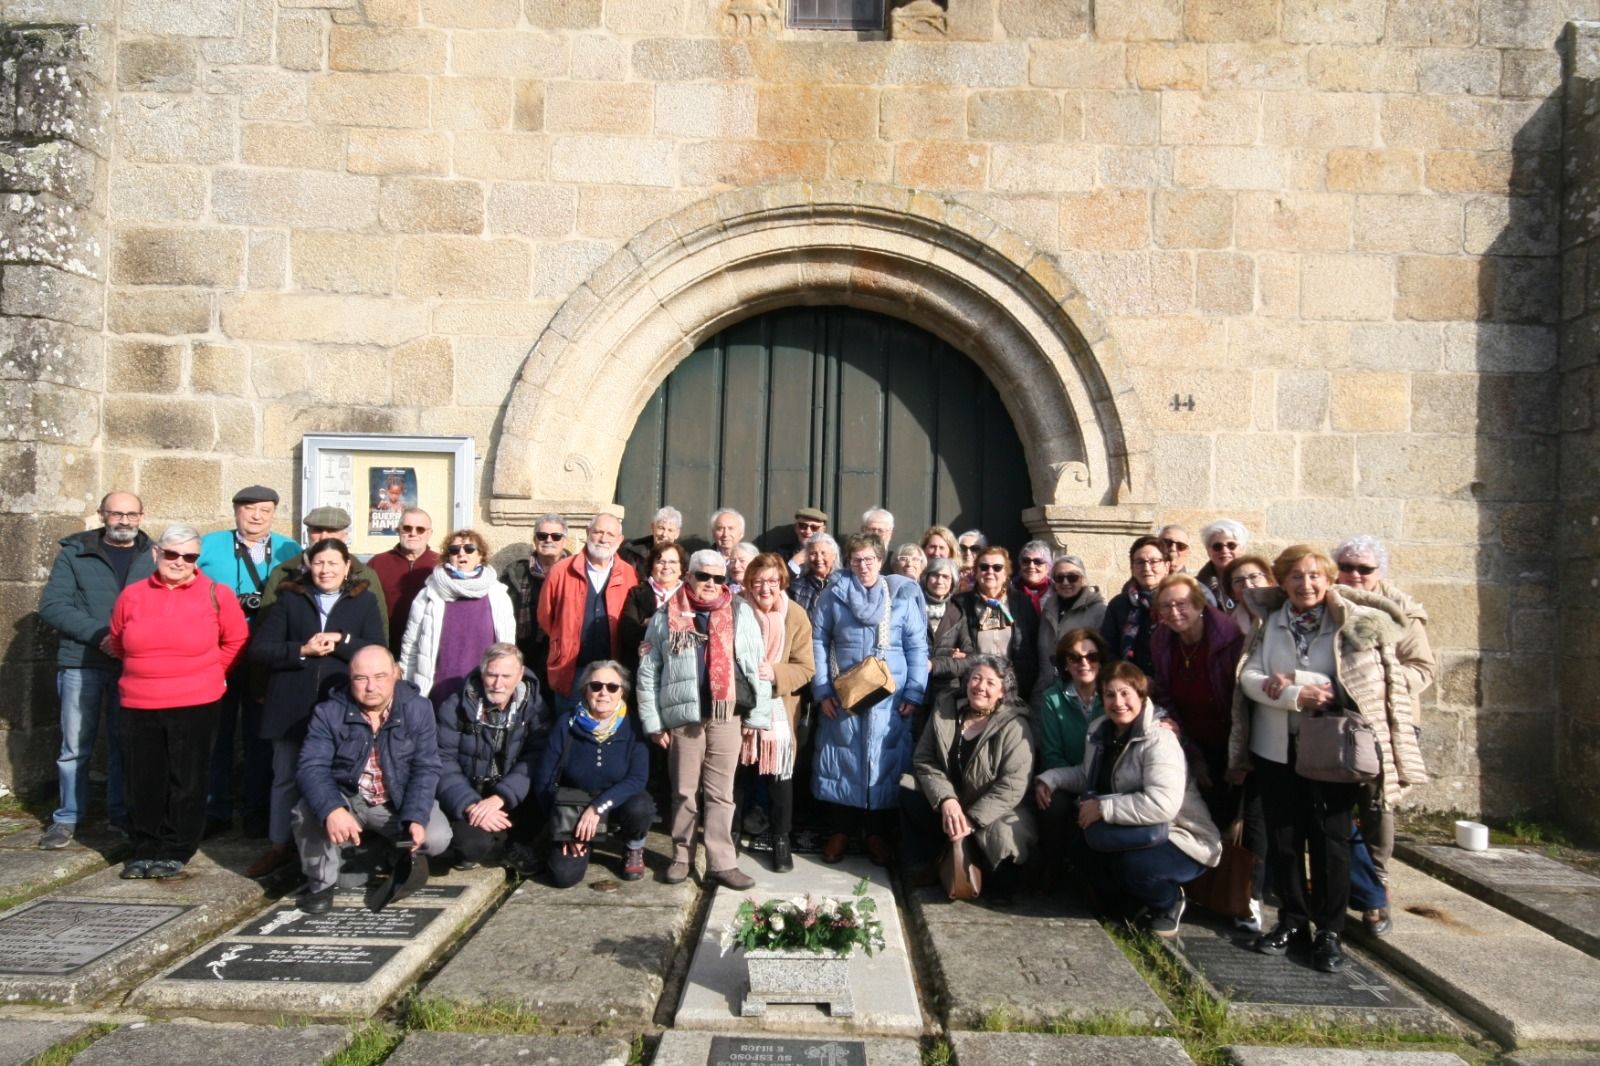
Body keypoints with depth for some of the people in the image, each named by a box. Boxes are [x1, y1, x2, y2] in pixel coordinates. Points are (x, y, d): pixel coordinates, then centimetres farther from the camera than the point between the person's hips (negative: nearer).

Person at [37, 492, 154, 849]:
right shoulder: (74, 553, 3)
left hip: (133, 666, 1)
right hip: (81, 663, -1)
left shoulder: (153, 556, 6)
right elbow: (52, 606, -5)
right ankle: (67, 817, 16)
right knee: (75, 747, 4)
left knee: (126, 743, 9)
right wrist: (98, 633, -16)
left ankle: (122, 813, 20)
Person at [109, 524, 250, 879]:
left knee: (185, 782, 4)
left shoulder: (216, 594, -3)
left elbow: (236, 641, 6)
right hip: (138, 706, 3)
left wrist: (209, 673, 5)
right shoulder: (131, 595, 4)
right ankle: (145, 850, 23)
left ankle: (175, 852, 16)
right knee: (141, 782, 9)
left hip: (194, 705, -2)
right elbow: (118, 644, 19)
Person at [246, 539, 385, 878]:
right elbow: (259, 649, 0)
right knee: (286, 778, 13)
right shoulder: (288, 599, 8)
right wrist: (302, 650, -13)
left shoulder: (365, 600, 6)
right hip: (292, 706, 2)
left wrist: (341, 641, -15)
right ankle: (280, 846, 28)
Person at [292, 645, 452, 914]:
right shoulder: (329, 712, -12)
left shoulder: (418, 708, -11)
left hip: (399, 801, 0)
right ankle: (321, 882, -2)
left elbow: (425, 769, -12)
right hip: (346, 798, 0)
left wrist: (415, 818, -28)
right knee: (306, 814, -31)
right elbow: (312, 767, -22)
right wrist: (332, 810, -42)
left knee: (437, 838, -24)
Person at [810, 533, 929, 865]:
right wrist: (822, 691, -4)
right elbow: (818, 643, 3)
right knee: (842, 761, 6)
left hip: (890, 699, 0)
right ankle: (840, 832, 20)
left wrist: (914, 694, -5)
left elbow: (917, 648, 1)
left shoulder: (903, 595, 2)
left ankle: (878, 835, 19)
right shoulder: (833, 596, 4)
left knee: (886, 763, 4)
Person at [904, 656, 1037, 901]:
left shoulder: (1015, 726, -14)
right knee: (909, 792, -19)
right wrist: (946, 799, -23)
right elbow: (925, 760, -7)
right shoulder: (944, 708, -2)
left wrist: (972, 819, -26)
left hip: (994, 811, -3)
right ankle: (924, 867, 0)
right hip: (947, 804, 4)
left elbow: (1012, 786, -20)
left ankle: (998, 889, 3)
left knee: (1001, 838, -33)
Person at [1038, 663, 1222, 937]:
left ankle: (1169, 902, 3)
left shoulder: (1158, 740, -23)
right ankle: (1127, 901, 17)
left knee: (1131, 864, -32)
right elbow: (1088, 774, 19)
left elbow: (1162, 804, -36)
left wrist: (1103, 808, -31)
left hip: (1183, 841, -8)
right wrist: (1051, 778, 2)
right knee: (1078, 844, -6)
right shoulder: (1102, 732, 4)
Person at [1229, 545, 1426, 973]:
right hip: (1276, 746, 2)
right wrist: (1295, 696, -22)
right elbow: (1249, 677, -5)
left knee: (1331, 838, 1)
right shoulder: (1268, 623, 4)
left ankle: (1330, 932, 14)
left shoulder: (1351, 624, -2)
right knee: (1282, 838, 8)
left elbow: (1365, 681, -12)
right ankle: (1293, 920, 23)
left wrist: (1297, 681, -16)